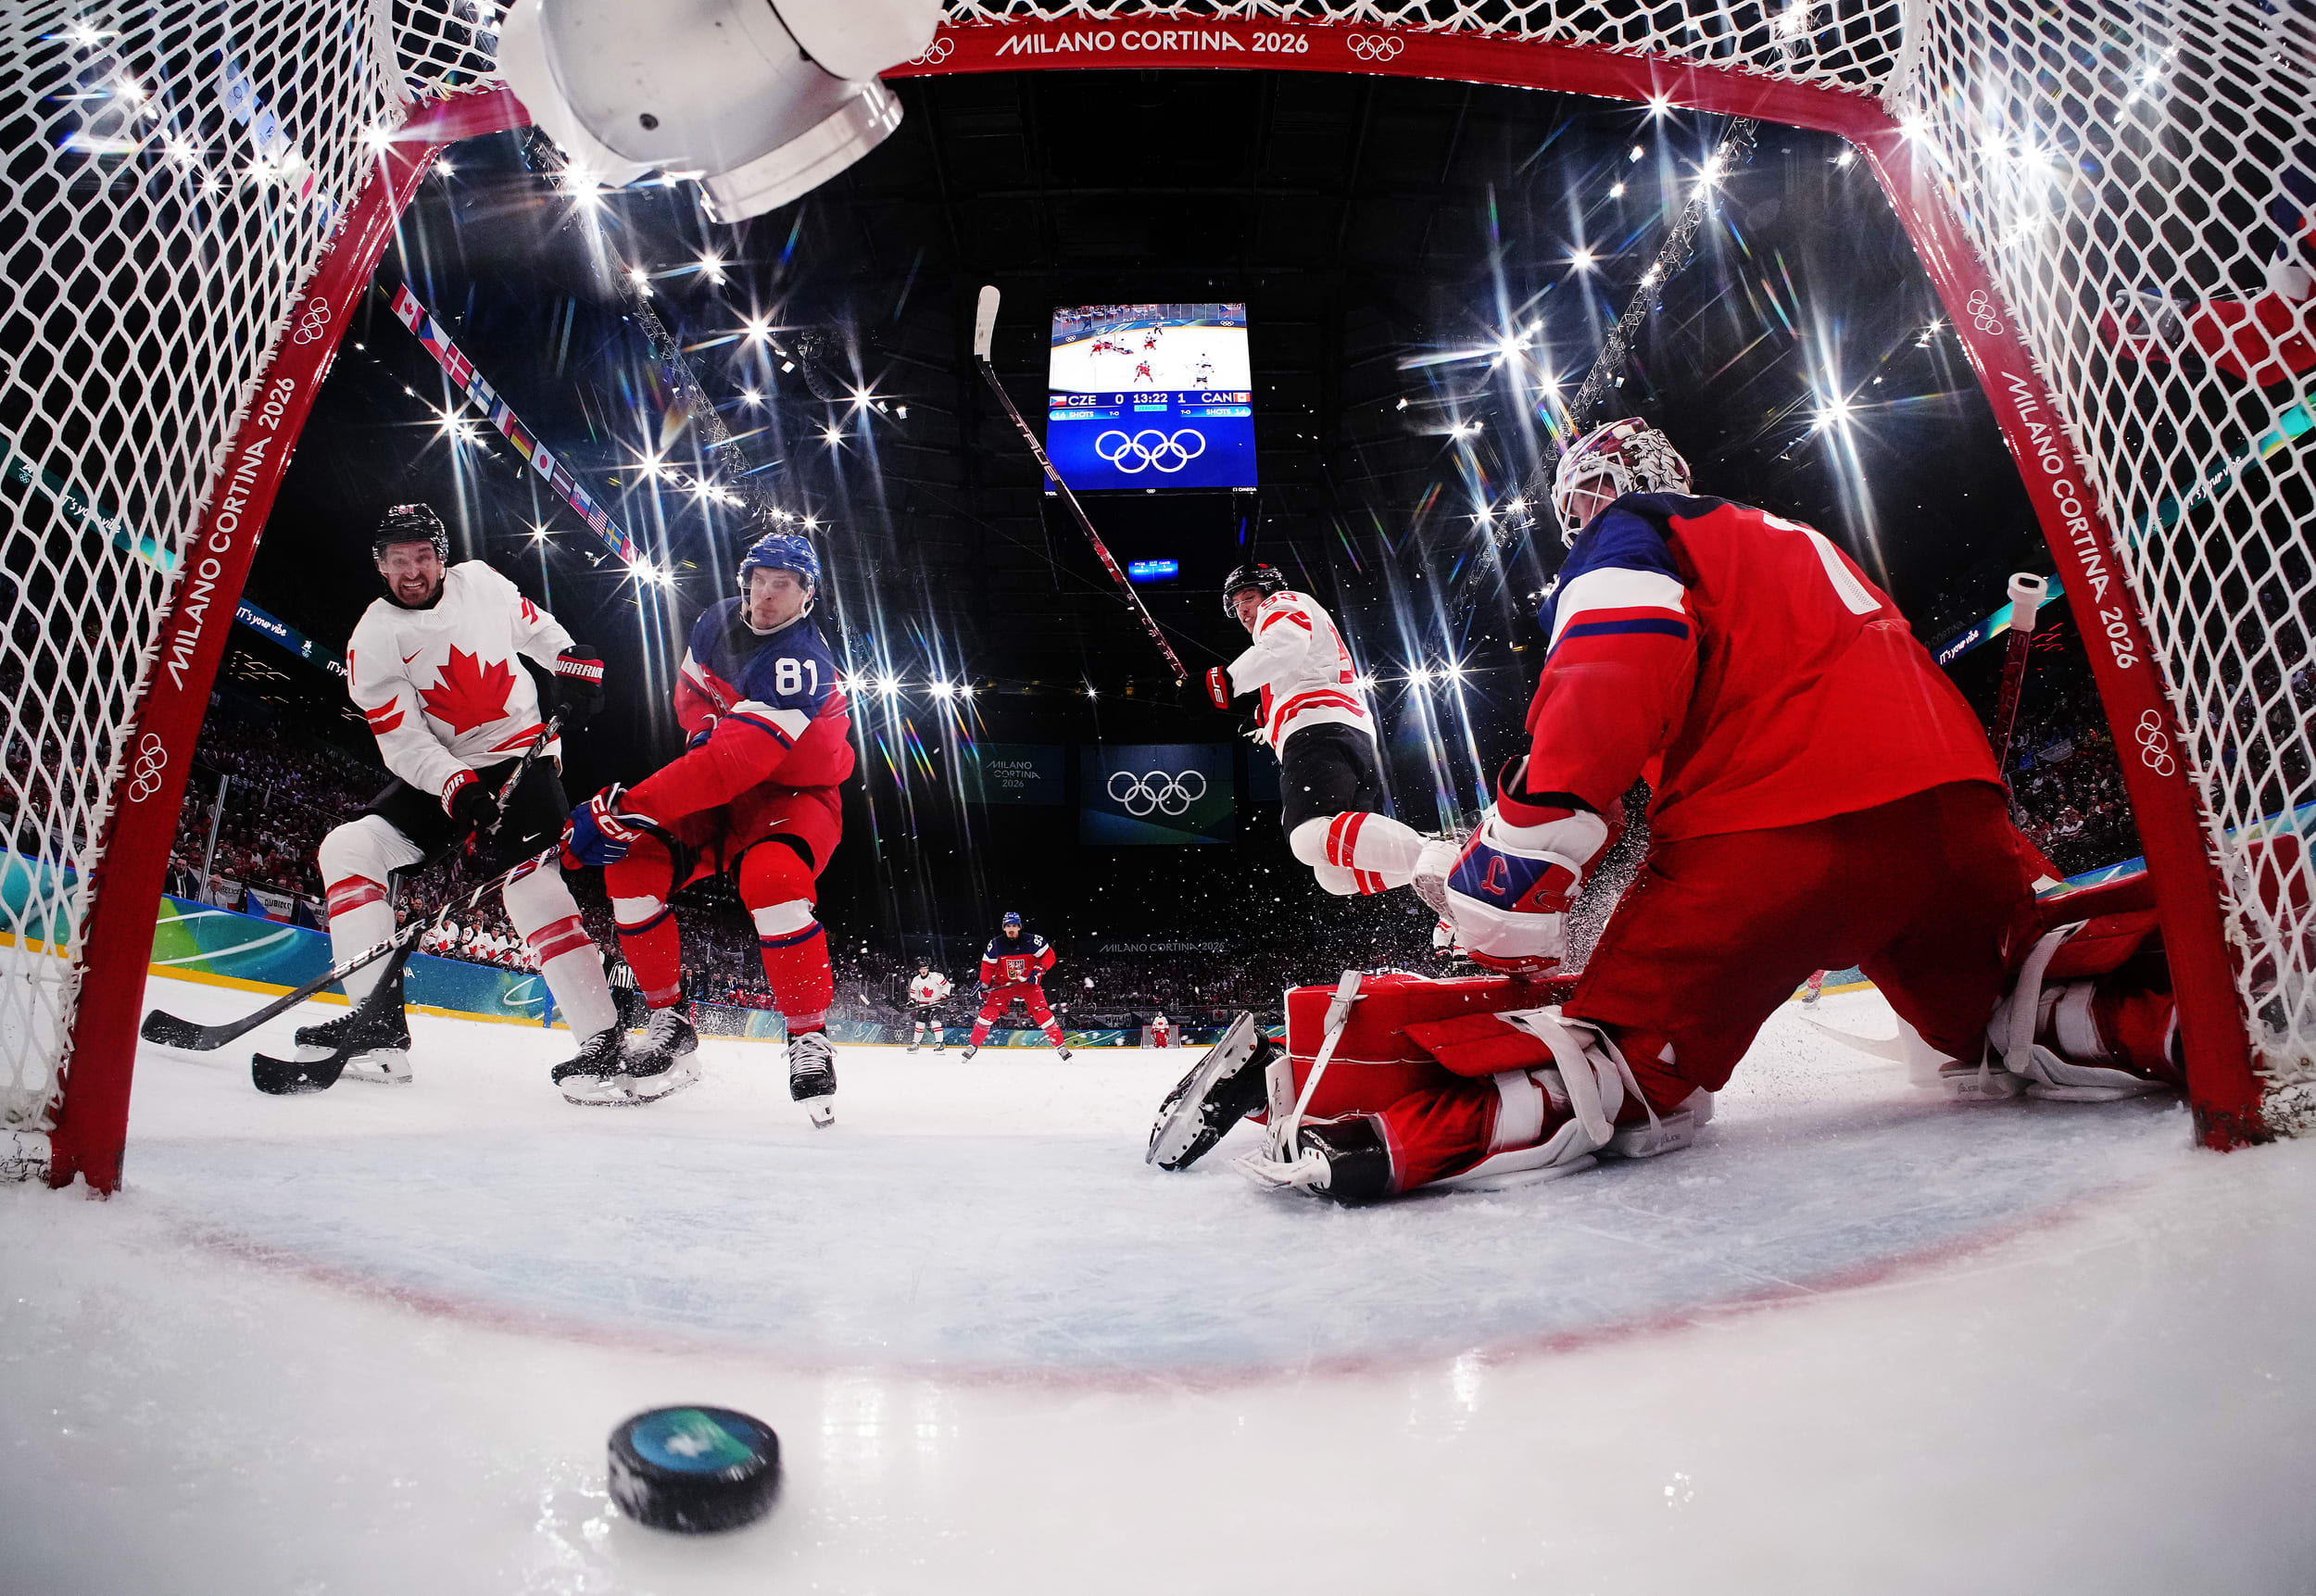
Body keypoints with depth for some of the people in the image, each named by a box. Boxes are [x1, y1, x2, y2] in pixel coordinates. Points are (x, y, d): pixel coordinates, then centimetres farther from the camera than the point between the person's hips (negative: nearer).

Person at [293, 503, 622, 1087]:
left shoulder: (482, 582, -1)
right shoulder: (374, 639, -6)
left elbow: (536, 626, 18)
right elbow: (401, 739, -12)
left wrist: (575, 665, 0)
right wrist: (454, 787, -28)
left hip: (521, 757, -3)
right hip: (439, 772, 3)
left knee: (531, 881, -22)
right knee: (349, 848, -14)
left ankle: (606, 1038, -25)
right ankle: (378, 1026, -14)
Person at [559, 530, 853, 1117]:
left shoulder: (803, 664, -27)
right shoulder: (717, 623, 0)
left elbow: (737, 760, -38)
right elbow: (691, 688, 21)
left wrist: (627, 808, -41)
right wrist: (705, 727, -5)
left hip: (793, 792, -7)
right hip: (721, 790, 7)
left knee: (770, 875, -38)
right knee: (633, 860, -16)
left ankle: (810, 1040, -23)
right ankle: (669, 1027, -3)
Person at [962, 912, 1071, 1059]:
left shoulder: (1031, 940, -15)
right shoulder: (996, 944, -8)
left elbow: (1049, 955, -8)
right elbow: (987, 966, 2)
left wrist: (1038, 970, -21)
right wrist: (983, 987, -2)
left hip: (1028, 983, -1)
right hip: (1003, 984, 1)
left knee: (1042, 1013, -13)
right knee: (988, 1012, -12)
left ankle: (1060, 1045, -1)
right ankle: (973, 1045, 3)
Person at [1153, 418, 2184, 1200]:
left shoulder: (1629, 539, 13)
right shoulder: (1797, 543, 39)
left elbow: (1607, 689, -10)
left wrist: (1510, 873, -18)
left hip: (1773, 827, -7)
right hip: (1945, 799, 7)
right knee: (2001, 1023, 30)